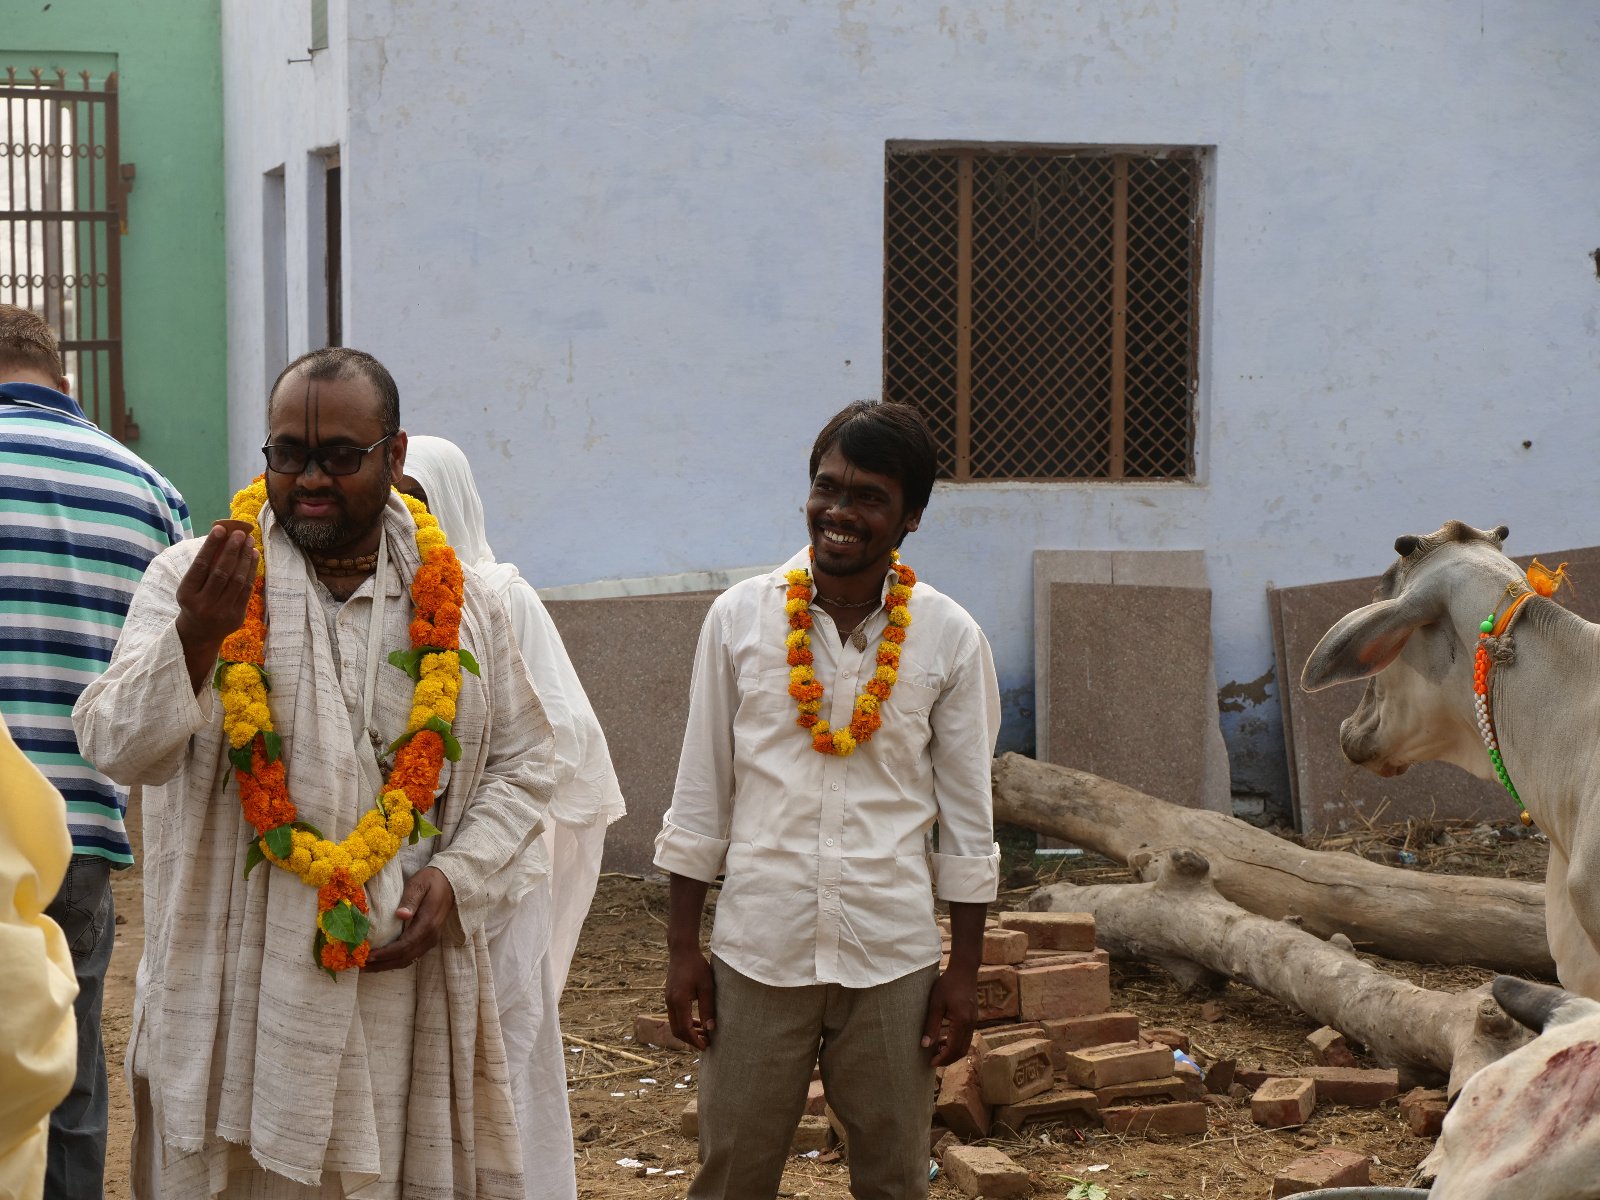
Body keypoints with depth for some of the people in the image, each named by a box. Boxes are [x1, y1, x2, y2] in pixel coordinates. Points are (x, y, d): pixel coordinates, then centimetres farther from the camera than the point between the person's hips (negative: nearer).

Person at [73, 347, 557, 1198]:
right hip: (235, 992, -2)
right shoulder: (193, 579, -1)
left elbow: (520, 762, 14)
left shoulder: (455, 603, 7)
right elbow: (119, 748, -11)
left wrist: (458, 878, -2)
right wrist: (195, 638, -29)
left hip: (406, 984, 2)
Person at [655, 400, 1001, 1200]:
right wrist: (681, 949, 3)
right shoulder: (740, 618, -1)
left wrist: (965, 970, 2)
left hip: (892, 954, 0)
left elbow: (967, 817, 3)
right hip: (758, 948, 0)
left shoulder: (950, 639, -2)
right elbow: (699, 796, 4)